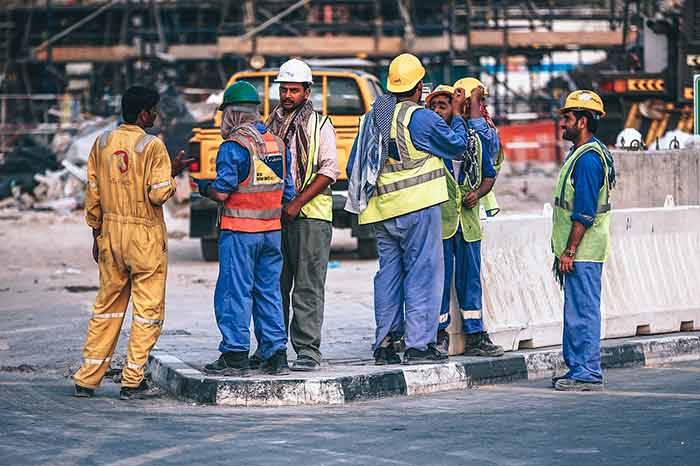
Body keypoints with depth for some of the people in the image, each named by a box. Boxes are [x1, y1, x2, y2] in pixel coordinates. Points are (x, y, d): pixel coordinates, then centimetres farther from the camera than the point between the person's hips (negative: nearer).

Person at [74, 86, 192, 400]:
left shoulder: (102, 142, 5)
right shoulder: (152, 146, -12)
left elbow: (93, 193, 8)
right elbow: (159, 194, -16)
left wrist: (97, 233, 16)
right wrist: (173, 172, 2)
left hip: (111, 232, 6)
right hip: (146, 237, -6)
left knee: (107, 305, 14)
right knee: (148, 310, 4)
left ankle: (87, 379, 12)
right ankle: (132, 382, 3)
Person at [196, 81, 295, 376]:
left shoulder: (233, 146, -12)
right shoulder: (278, 143, 9)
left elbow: (222, 192, -15)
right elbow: (288, 191, 12)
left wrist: (204, 188, 5)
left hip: (240, 231, -6)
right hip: (272, 230, 6)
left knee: (234, 292, -1)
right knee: (269, 292, 11)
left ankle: (235, 356, -1)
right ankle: (276, 355, 11)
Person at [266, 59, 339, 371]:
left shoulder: (319, 126, 2)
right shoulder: (271, 125, 16)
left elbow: (329, 171, -6)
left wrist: (297, 203, -14)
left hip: (310, 216, -5)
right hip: (274, 215, 5)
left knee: (308, 287, -7)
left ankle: (308, 351, -8)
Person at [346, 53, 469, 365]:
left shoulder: (372, 118, 12)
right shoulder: (420, 118, -11)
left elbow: (354, 165, 16)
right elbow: (457, 146, 0)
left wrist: (363, 198, 27)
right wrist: (458, 117, 15)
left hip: (382, 211, 7)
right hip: (417, 207, -7)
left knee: (389, 274, 11)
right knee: (423, 273, -3)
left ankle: (384, 344, 11)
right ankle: (418, 344, -7)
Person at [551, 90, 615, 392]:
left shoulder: (588, 159, -17)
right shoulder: (579, 153, 17)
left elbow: (584, 213, -21)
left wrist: (569, 251, -21)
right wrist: (564, 250, 21)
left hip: (583, 252, -11)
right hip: (577, 251, 11)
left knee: (582, 312, -7)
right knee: (575, 311, 13)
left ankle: (588, 374, -5)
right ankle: (577, 370, 19)